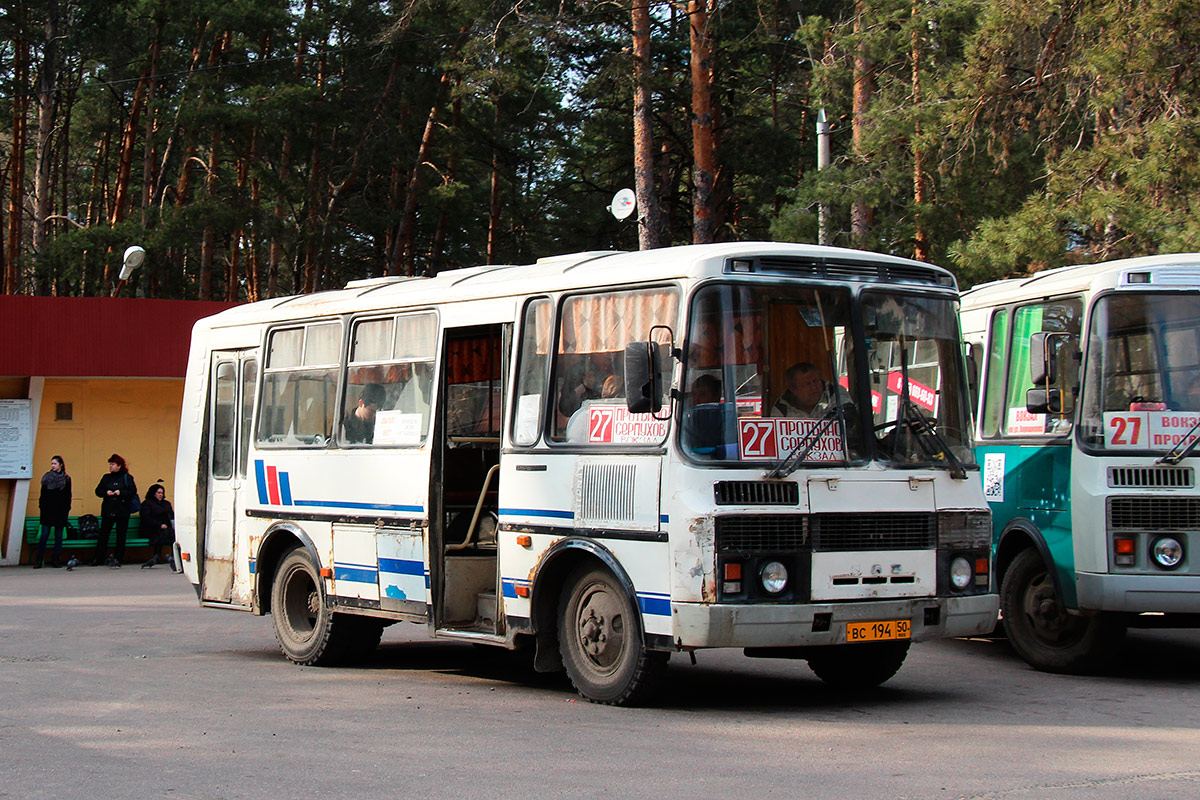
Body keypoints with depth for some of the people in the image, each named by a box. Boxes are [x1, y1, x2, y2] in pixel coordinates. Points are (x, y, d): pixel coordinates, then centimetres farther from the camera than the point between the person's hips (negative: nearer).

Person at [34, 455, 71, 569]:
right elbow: (42, 494, 9)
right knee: (44, 534, -7)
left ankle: (55, 560, 6)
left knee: (59, 536, 1)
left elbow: (68, 496, 9)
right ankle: (38, 560, -4)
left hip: (61, 510, 1)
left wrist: (67, 509, 2)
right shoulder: (47, 477, 8)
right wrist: (41, 506, 0)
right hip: (48, 510, -1)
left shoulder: (66, 479, 7)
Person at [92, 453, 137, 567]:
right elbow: (98, 491, 13)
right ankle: (97, 559, 4)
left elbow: (133, 491, -4)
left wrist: (121, 493, -15)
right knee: (103, 534, 1)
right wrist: (106, 493, -6)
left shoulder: (127, 478, 2)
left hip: (122, 511, -3)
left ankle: (117, 558, 7)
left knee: (121, 535, 0)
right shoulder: (106, 478, 13)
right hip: (107, 511, 3)